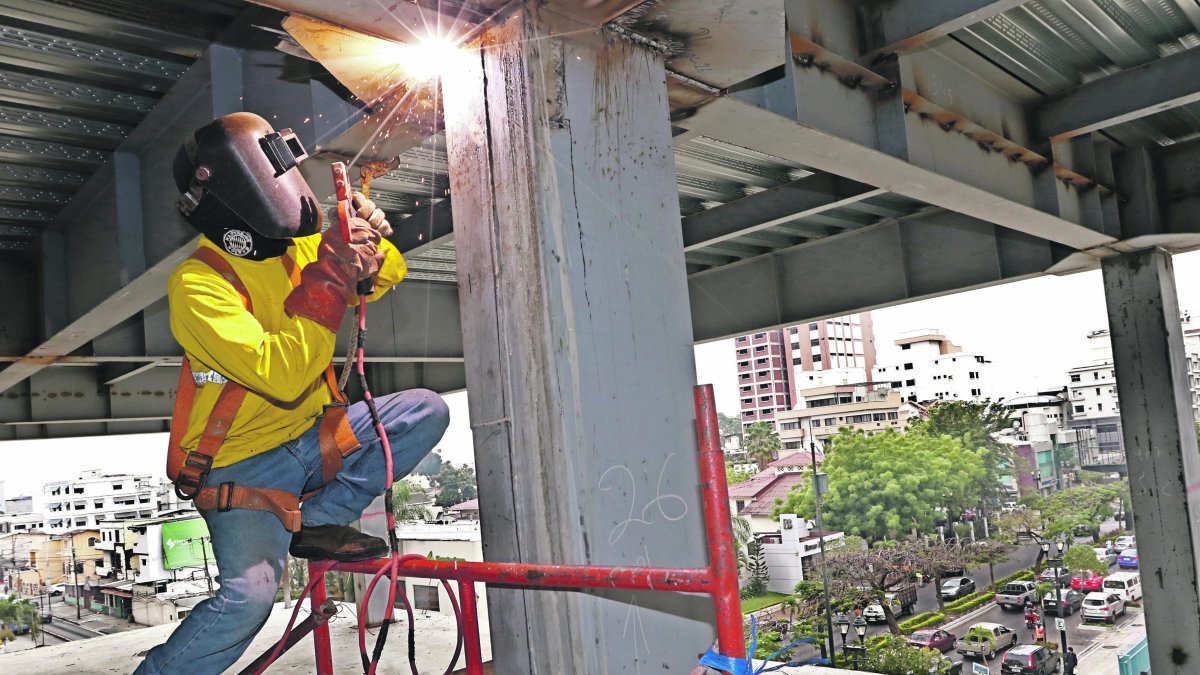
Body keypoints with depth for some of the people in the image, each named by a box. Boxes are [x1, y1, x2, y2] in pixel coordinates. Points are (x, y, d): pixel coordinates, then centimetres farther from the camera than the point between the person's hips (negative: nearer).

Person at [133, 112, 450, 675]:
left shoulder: (295, 248, 0)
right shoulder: (197, 285, -20)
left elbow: (386, 274, 9)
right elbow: (282, 376, -32)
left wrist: (367, 239, -15)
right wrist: (328, 276, -32)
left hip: (313, 437, 7)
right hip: (245, 465, -7)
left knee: (426, 410, -6)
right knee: (251, 593, -27)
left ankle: (317, 522, -1)